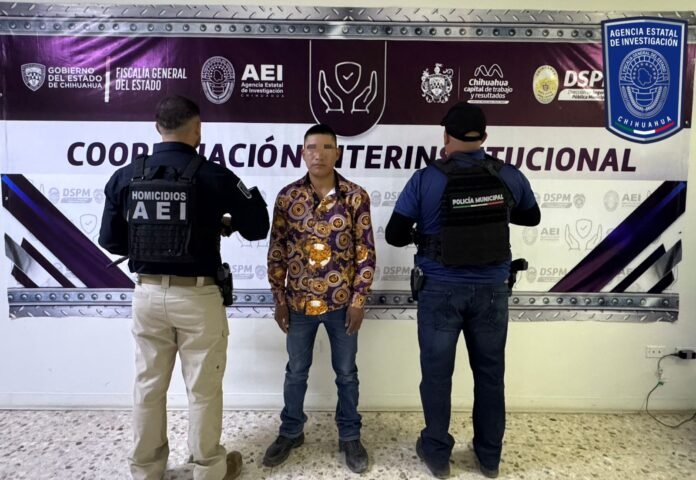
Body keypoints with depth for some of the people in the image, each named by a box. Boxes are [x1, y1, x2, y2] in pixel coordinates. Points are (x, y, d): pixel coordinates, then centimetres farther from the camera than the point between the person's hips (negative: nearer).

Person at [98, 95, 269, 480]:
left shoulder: (125, 176, 0)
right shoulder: (212, 176, -11)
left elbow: (110, 240, 6)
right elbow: (258, 227, -5)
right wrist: (223, 224, 14)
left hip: (147, 293, 4)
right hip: (197, 296, -4)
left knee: (148, 385, 18)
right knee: (203, 388, 11)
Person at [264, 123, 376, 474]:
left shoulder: (356, 197, -6)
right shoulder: (287, 197, -2)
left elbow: (366, 252, -5)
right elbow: (276, 251, 2)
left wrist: (359, 299, -7)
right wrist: (279, 298, 0)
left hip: (341, 302, -1)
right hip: (299, 302, 1)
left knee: (346, 373, 14)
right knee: (296, 371, 17)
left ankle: (349, 436, 34)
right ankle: (290, 432, 38)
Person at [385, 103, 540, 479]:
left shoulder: (426, 179, -11)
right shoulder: (509, 177, -2)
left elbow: (394, 235, -7)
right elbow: (532, 218, 17)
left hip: (441, 289, -2)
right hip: (491, 289, 3)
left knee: (437, 373, 12)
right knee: (489, 372, 16)